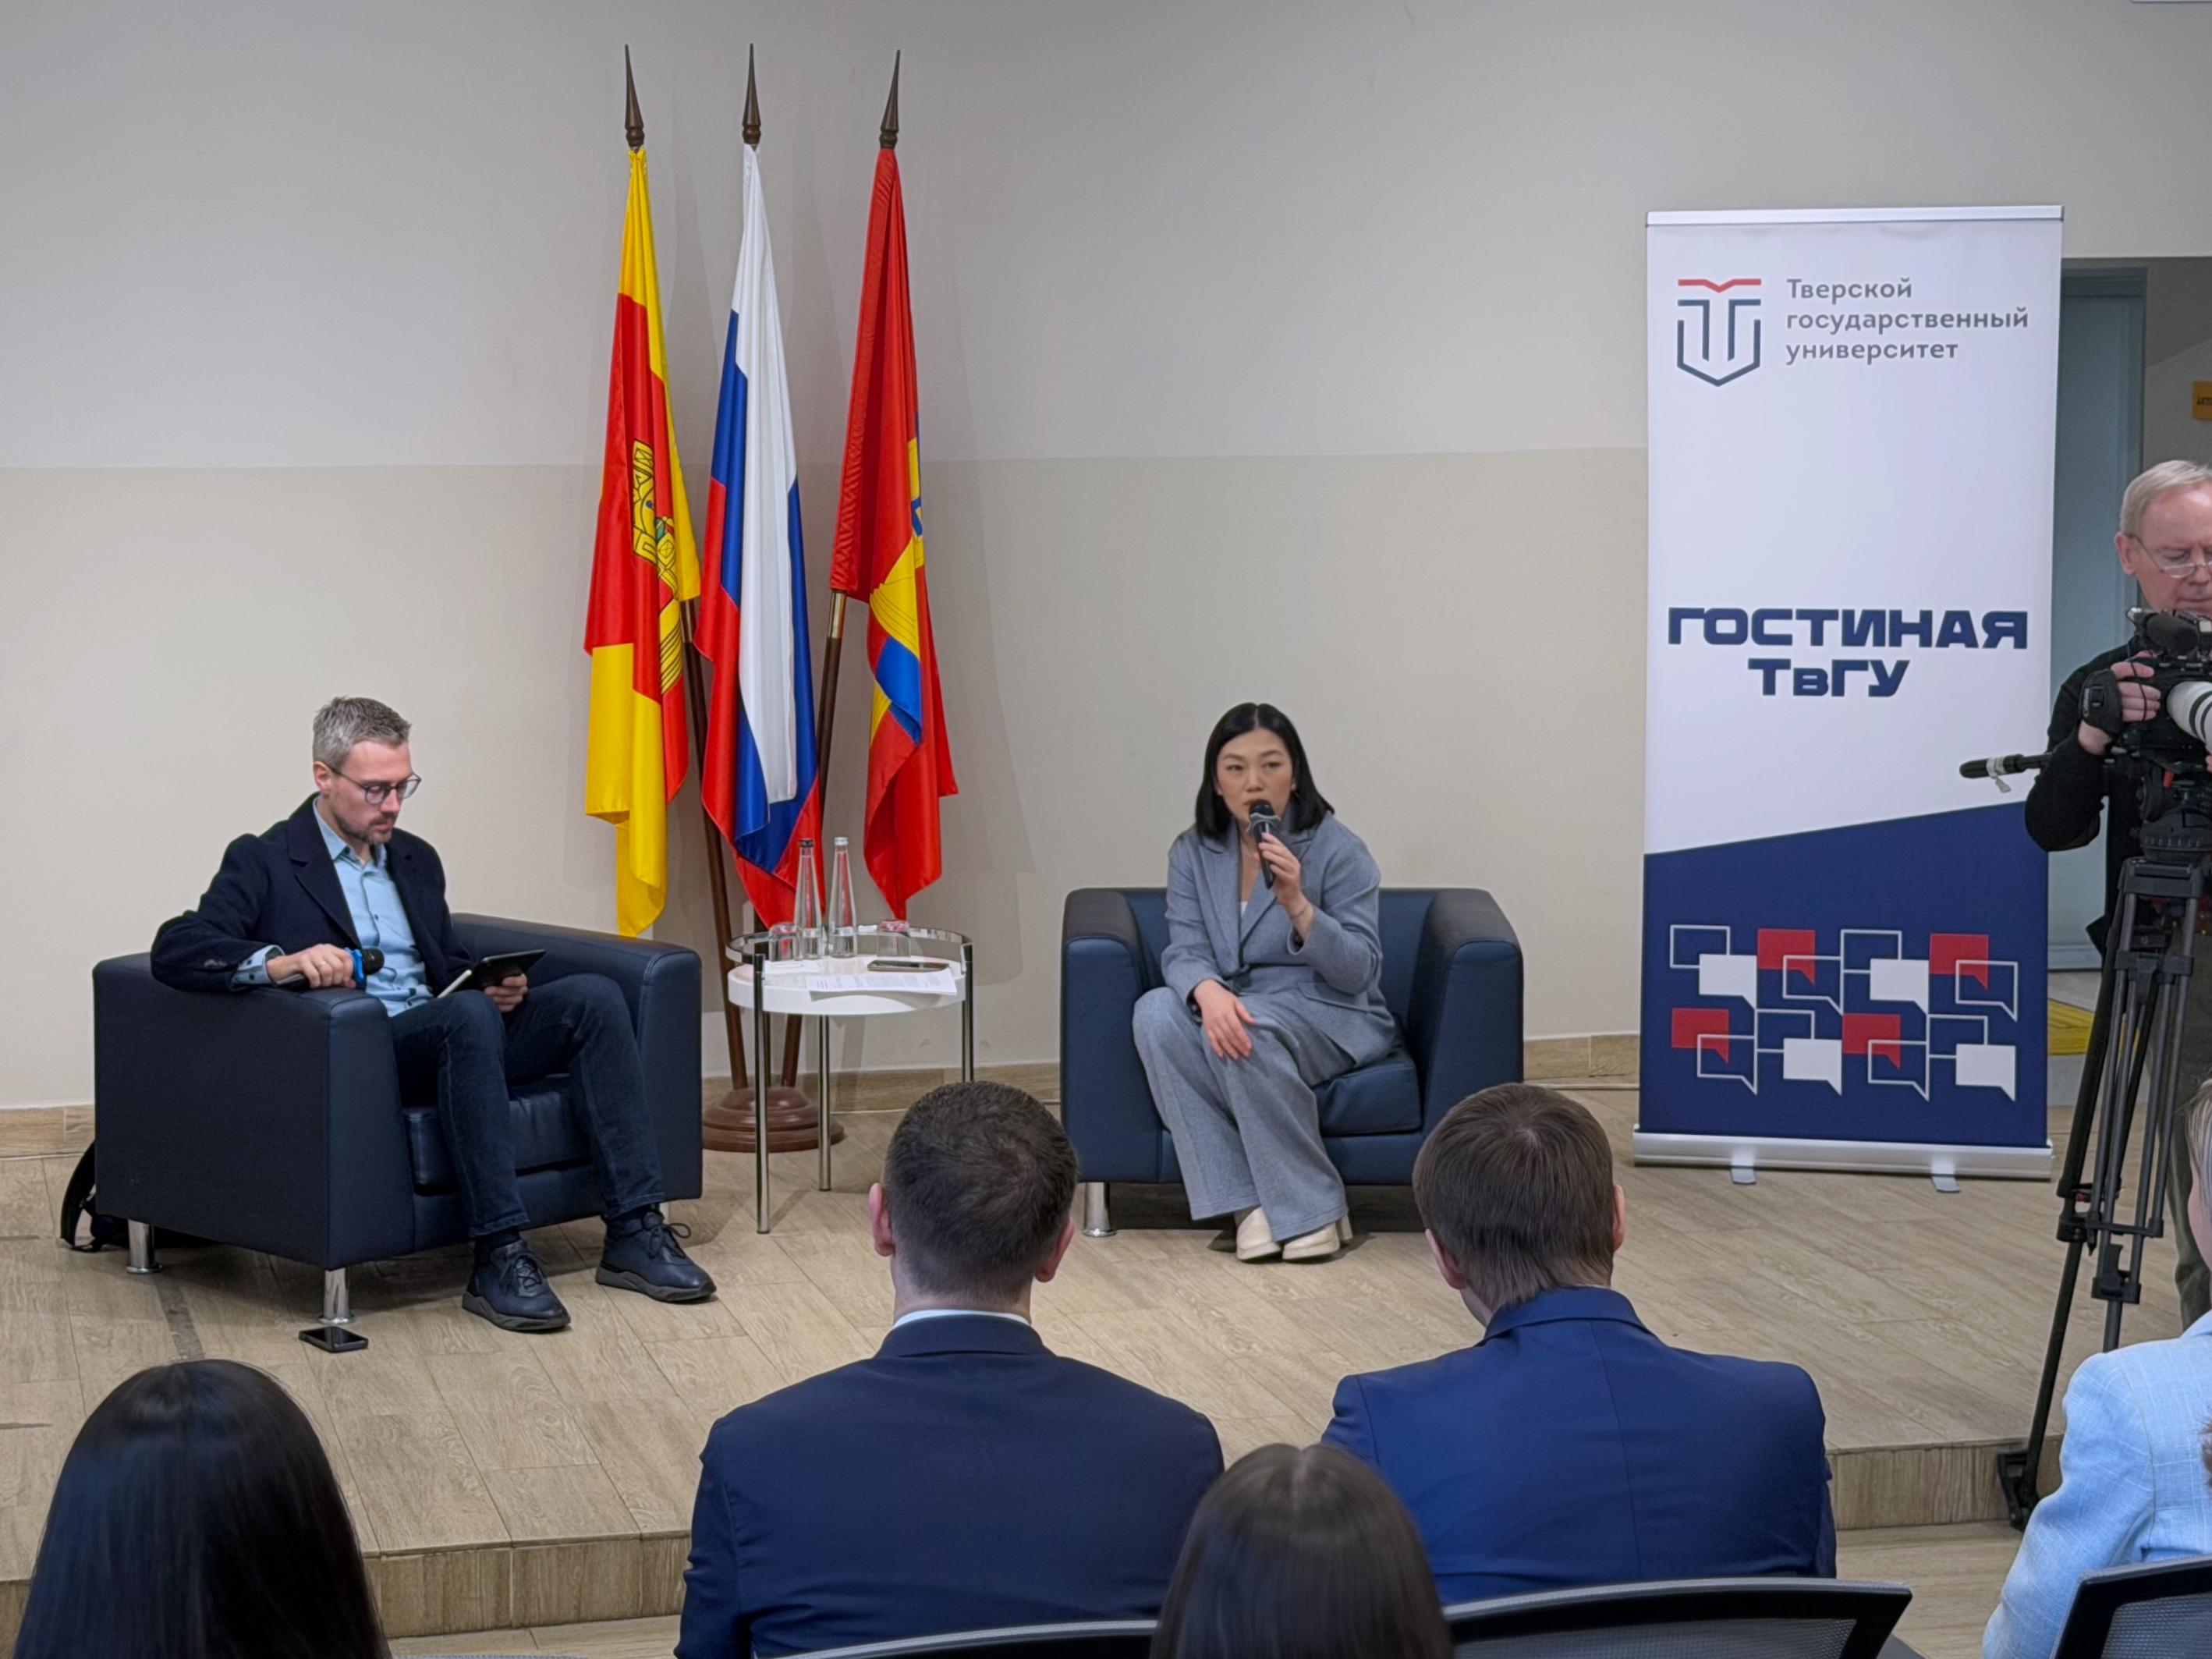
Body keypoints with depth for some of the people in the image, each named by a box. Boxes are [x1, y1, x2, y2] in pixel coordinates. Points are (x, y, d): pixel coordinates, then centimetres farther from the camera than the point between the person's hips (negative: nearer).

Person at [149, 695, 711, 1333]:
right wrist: (279, 961, -30)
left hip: (449, 1039, 7)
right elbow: (174, 950, -11)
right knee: (468, 1014, -37)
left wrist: (497, 986, 3)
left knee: (593, 996, -17)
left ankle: (634, 1232, -21)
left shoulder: (415, 859, 23)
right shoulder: (264, 862, 2)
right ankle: (498, 1257, -37)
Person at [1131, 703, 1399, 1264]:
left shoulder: (1338, 850, -8)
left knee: (1254, 1031, -36)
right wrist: (1207, 991, -30)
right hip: (1235, 1008, 4)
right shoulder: (1193, 853, 5)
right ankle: (1246, 1203, -28)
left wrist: (1297, 905, -29)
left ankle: (1313, 1210, -24)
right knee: (1156, 1012, -27)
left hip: (1331, 1018, -4)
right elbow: (1184, 951, -5)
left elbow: (1358, 973, -12)